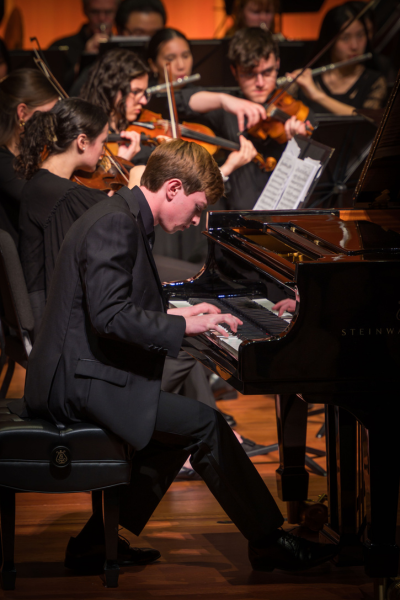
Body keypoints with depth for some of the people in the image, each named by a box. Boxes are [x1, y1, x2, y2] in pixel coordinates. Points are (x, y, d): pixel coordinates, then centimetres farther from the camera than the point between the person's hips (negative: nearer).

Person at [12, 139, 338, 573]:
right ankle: (270, 545, -2)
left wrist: (174, 315, 14)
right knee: (204, 426, -12)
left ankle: (95, 543, 15)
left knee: (175, 428, 15)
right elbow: (109, 315, -27)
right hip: (80, 380, -11)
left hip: (73, 377, 11)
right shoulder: (116, 225, -17)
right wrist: (183, 326, -20)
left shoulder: (123, 217, 16)